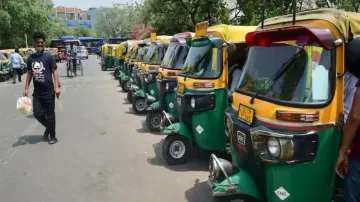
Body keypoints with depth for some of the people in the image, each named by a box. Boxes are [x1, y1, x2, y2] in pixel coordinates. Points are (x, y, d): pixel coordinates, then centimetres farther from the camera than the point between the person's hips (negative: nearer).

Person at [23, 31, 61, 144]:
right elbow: (29, 73, 12)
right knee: (37, 113, 3)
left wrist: (57, 87, -14)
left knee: (50, 114, 4)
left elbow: (54, 72, -6)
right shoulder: (31, 57, 7)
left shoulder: (49, 57, -5)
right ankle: (48, 127, 32)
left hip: (48, 92, -4)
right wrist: (26, 88, 8)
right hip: (37, 93, 4)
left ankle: (52, 136, 19)